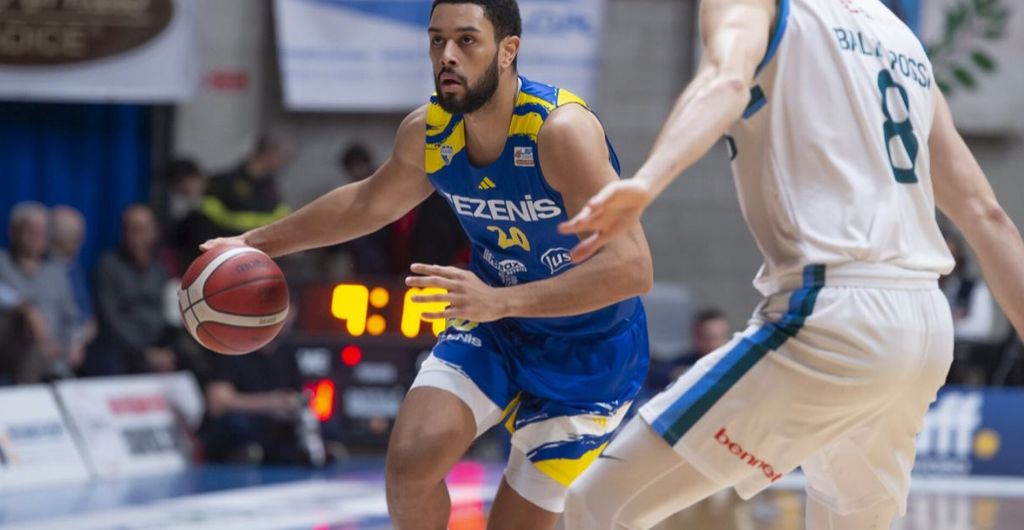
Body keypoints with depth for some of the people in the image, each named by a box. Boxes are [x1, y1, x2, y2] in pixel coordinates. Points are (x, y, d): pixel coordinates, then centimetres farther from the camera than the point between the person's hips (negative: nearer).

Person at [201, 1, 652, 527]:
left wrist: (500, 300, -44)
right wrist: (257, 243, 17)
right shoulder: (426, 131, -9)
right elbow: (370, 204, 15)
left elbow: (631, 267, -38)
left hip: (588, 353, -5)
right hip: (494, 328, 5)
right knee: (411, 461, -18)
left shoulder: (561, 128, -30)